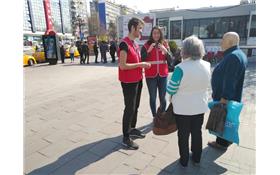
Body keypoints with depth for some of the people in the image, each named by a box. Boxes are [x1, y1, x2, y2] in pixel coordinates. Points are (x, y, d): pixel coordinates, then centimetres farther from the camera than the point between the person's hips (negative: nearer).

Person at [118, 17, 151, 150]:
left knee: (135, 107, 17)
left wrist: (143, 64, 3)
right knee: (129, 109, -3)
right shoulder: (124, 44, -16)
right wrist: (140, 65, -18)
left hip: (137, 80, 9)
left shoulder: (135, 44, 12)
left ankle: (132, 129, 34)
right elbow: (122, 66, -22)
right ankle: (126, 138, 10)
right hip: (128, 82, -9)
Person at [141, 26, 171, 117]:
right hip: (151, 75, -2)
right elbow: (142, 60, -7)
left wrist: (165, 50, -15)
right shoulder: (146, 45, -1)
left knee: (163, 97, 7)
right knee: (153, 98, 5)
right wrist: (149, 50, -19)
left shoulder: (165, 45, 6)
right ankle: (154, 116, 19)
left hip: (163, 75, 2)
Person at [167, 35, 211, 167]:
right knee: (197, 132, 21)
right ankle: (196, 159, 38)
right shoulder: (207, 65, -6)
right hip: (200, 106, 5)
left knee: (183, 135, 14)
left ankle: (184, 161, 30)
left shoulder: (181, 68, -24)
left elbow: (170, 89, -16)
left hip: (182, 108, -4)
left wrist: (173, 97, 3)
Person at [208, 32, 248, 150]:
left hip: (225, 97, -10)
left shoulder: (232, 56, -24)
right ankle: (226, 139, 36)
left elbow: (229, 80, -28)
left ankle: (222, 143, 21)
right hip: (230, 96, 10)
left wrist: (224, 97, -27)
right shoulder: (237, 54, 10)